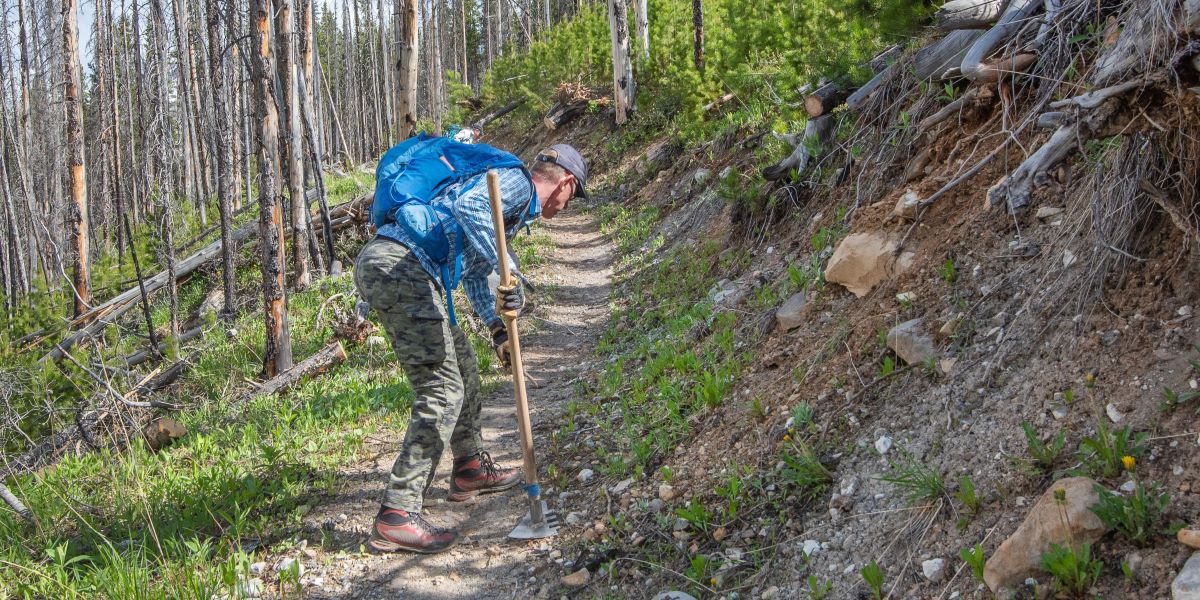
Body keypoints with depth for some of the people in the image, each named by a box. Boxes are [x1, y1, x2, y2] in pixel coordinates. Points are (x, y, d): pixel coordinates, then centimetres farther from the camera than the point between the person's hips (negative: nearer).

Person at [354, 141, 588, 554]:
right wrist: (506, 273, -30)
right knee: (443, 390, -11)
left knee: (461, 365, 23)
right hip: (399, 267, -11)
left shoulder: (515, 195, 30)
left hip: (381, 263, 11)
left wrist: (496, 326, 33)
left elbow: (474, 271, 39)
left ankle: (470, 469, 37)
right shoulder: (517, 180, -2)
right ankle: (397, 516, -11)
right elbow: (467, 205, -25)